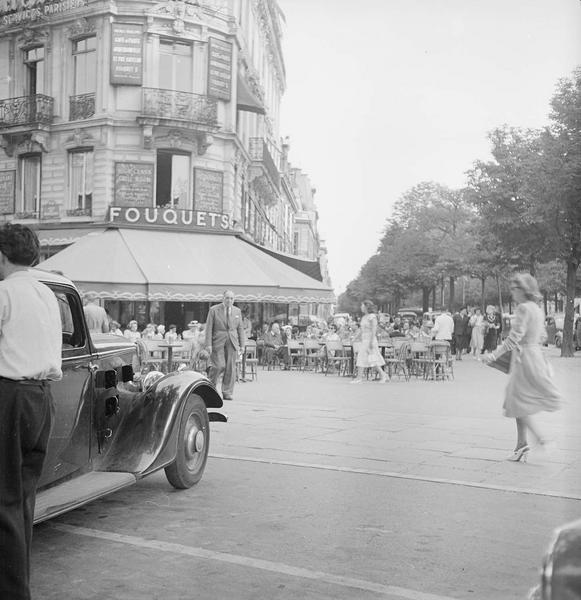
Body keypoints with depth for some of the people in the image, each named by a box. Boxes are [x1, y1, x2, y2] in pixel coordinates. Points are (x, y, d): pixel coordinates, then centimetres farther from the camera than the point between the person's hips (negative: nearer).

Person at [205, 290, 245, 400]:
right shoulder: (214, 310, 0)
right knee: (219, 365, -12)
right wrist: (208, 344, -10)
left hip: (232, 342, 3)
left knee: (231, 367, -1)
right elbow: (209, 328, -3)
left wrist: (242, 344, 7)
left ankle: (227, 393, 6)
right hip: (218, 342, -3)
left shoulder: (237, 311, 11)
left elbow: (240, 329, 13)